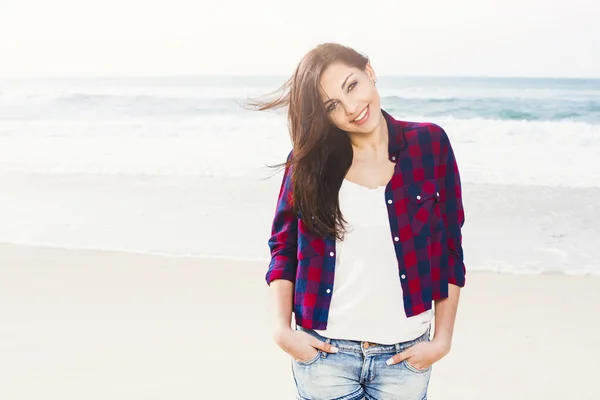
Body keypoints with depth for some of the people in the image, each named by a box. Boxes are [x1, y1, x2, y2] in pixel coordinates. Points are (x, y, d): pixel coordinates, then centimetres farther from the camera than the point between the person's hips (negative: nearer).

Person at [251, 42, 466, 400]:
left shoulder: (430, 144, -5)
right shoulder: (309, 158, -4)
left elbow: (450, 249, 0)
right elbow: (283, 245, 5)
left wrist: (442, 339, -2)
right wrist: (282, 329, -6)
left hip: (404, 355, 0)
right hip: (324, 353, 0)